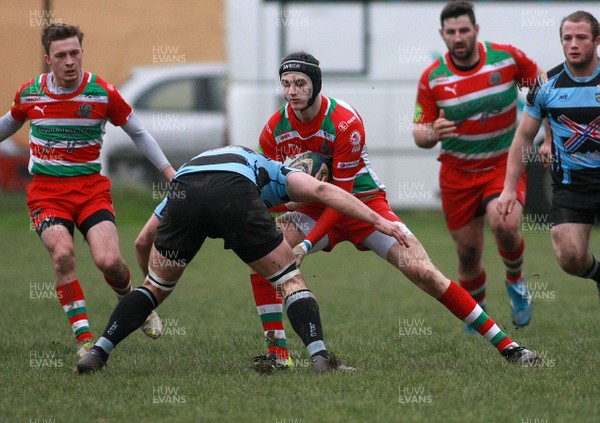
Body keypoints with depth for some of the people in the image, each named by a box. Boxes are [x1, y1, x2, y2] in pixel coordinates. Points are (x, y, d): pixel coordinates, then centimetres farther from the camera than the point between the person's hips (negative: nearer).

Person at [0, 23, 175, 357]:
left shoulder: (102, 92, -6)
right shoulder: (30, 93, -1)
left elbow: (137, 133, 6)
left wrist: (169, 171, 1)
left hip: (91, 188, -1)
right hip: (46, 190, 1)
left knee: (109, 260, -19)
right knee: (63, 254, -25)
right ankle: (84, 338, -16)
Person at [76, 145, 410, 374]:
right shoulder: (273, 173, 38)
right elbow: (320, 190, 18)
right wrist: (377, 220, 16)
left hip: (183, 188, 3)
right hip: (235, 192, -3)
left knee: (155, 288, 24)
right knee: (291, 279, 12)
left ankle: (97, 354, 17)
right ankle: (320, 357, -3)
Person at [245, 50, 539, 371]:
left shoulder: (345, 122, -24)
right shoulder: (274, 130, -10)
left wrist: (307, 243, -31)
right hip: (315, 209, 4)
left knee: (422, 272, -15)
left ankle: (505, 345, -8)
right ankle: (277, 353, -18)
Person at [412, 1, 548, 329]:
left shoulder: (508, 58, -9)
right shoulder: (432, 79, -9)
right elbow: (419, 133, -3)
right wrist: (431, 134, -27)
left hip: (505, 164, -1)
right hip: (458, 174, 1)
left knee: (505, 225, -29)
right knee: (468, 255, 3)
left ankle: (515, 281, 2)